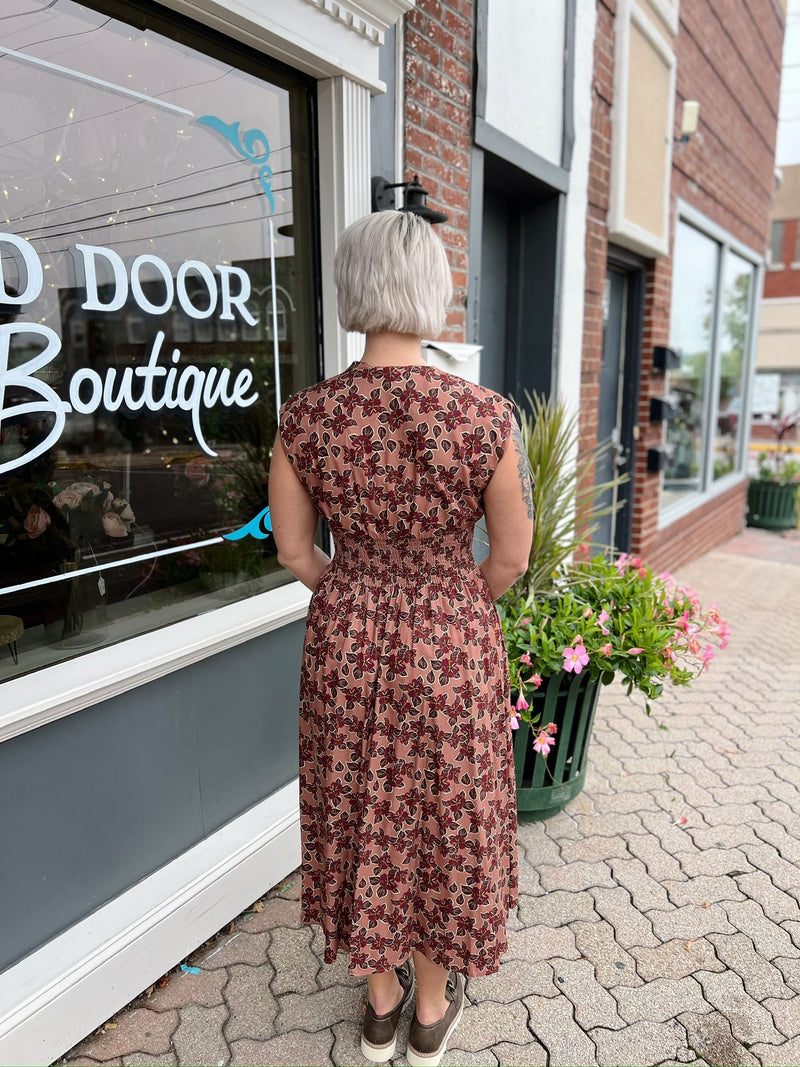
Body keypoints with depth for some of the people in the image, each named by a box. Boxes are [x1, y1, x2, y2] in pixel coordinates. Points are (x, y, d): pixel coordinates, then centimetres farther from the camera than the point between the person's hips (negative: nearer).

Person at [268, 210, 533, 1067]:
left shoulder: (304, 417, -12)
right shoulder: (485, 417, -19)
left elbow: (293, 552, -2)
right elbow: (512, 556, -9)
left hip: (345, 646, 3)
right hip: (450, 651, -2)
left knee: (360, 818, 22)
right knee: (443, 820, 20)